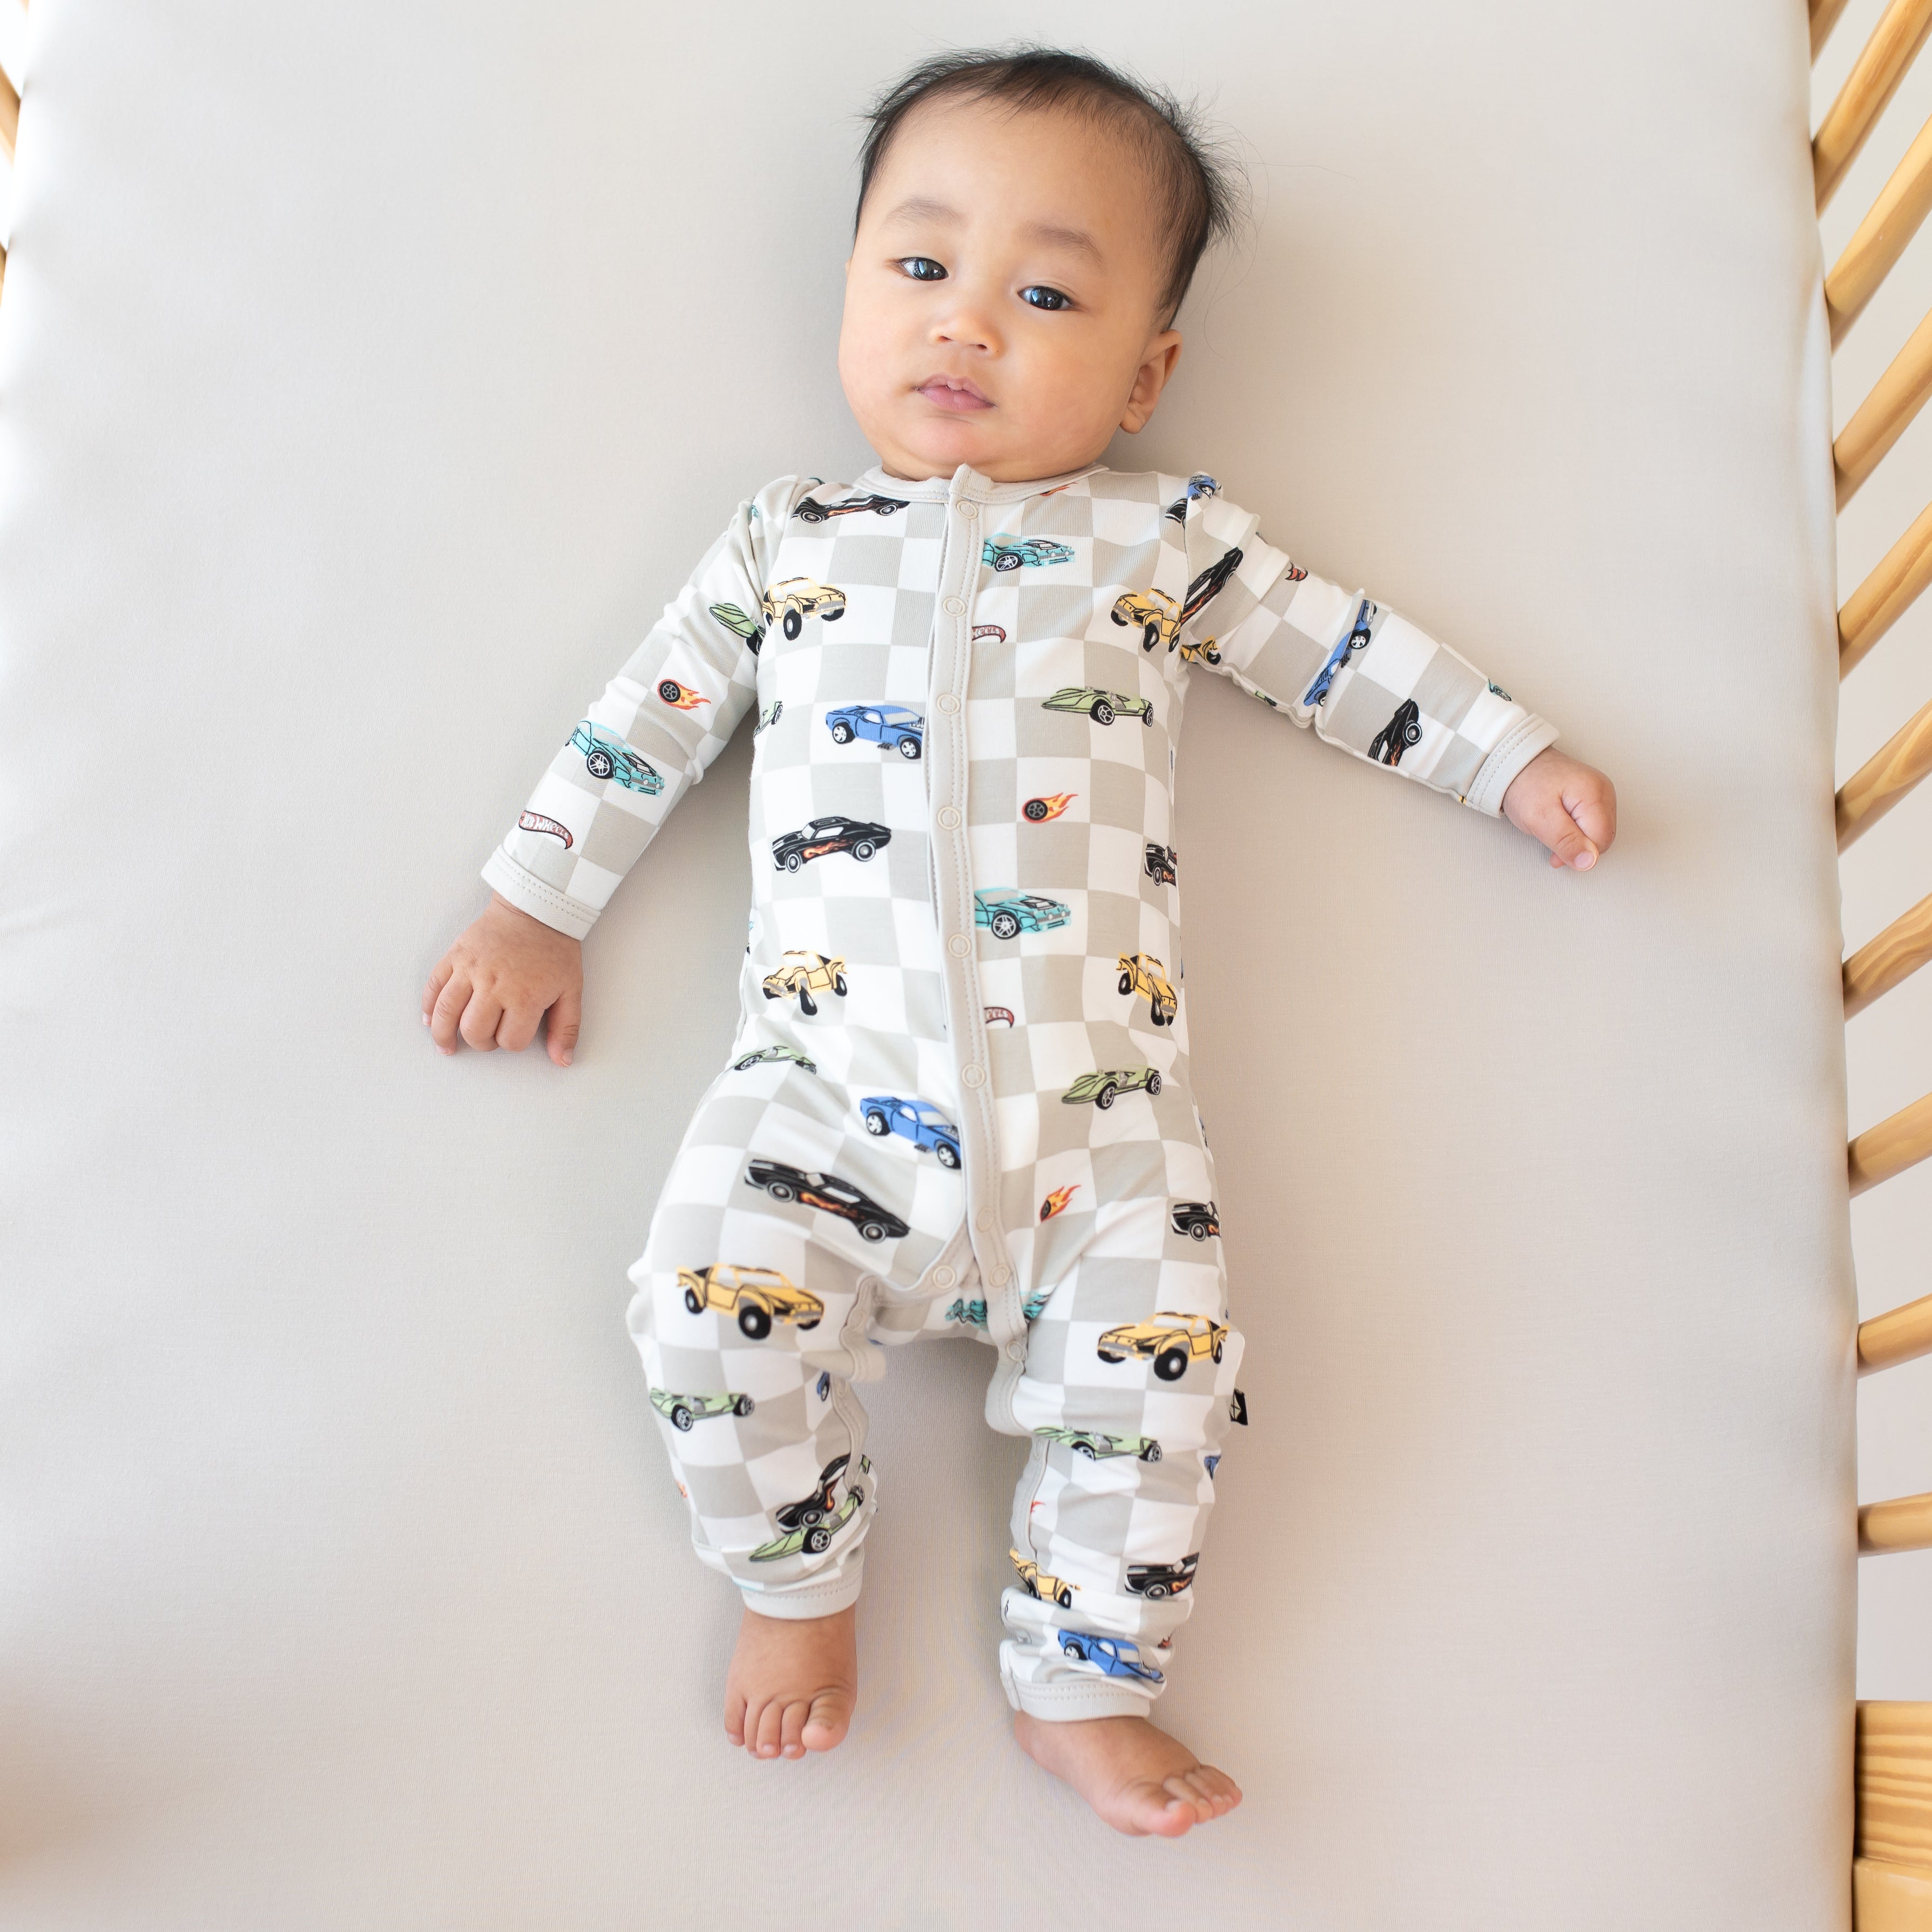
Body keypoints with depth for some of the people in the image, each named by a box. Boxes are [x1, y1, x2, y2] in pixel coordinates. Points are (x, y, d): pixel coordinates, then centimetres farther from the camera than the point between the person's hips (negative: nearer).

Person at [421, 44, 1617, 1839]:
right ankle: (798, 1587, 11)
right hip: (828, 1073, 0)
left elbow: (1350, 655, 22)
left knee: (1159, 1347, -15)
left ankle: (1079, 1686, 12)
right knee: (715, 1304, -20)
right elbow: (645, 718, 19)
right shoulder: (784, 544, 17)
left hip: (1094, 1094, 0)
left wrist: (1520, 762, 19)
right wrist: (533, 903, 18)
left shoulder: (1167, 539, 16)